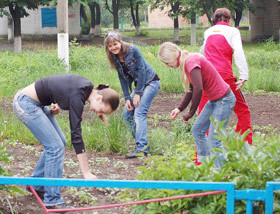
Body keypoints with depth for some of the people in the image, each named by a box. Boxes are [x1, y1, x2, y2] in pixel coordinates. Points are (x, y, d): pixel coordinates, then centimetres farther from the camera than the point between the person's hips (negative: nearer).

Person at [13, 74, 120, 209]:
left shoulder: (87, 87, -1)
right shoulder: (77, 96, -28)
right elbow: (76, 135, -28)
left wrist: (56, 106, -3)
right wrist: (86, 173, -28)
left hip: (37, 103, 10)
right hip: (25, 104, -10)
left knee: (59, 143, 12)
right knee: (55, 146, -12)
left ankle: (36, 185, 25)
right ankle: (52, 200, -9)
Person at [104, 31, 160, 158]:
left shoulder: (132, 50, -19)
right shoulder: (115, 58, 1)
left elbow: (142, 70, -19)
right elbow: (123, 79, 5)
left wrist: (138, 93, -19)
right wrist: (127, 98, -4)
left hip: (151, 82, -8)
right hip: (139, 85, 8)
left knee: (139, 112, -20)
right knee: (127, 114, 3)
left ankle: (141, 148, -26)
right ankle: (141, 141, 10)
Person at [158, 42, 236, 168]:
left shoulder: (191, 62, -20)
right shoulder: (187, 63, 10)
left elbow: (198, 89, -31)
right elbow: (192, 90, 21)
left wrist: (190, 113, -21)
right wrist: (180, 108, 13)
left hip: (224, 100, -10)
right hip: (214, 101, 10)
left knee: (213, 140, -10)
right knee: (197, 130, 16)